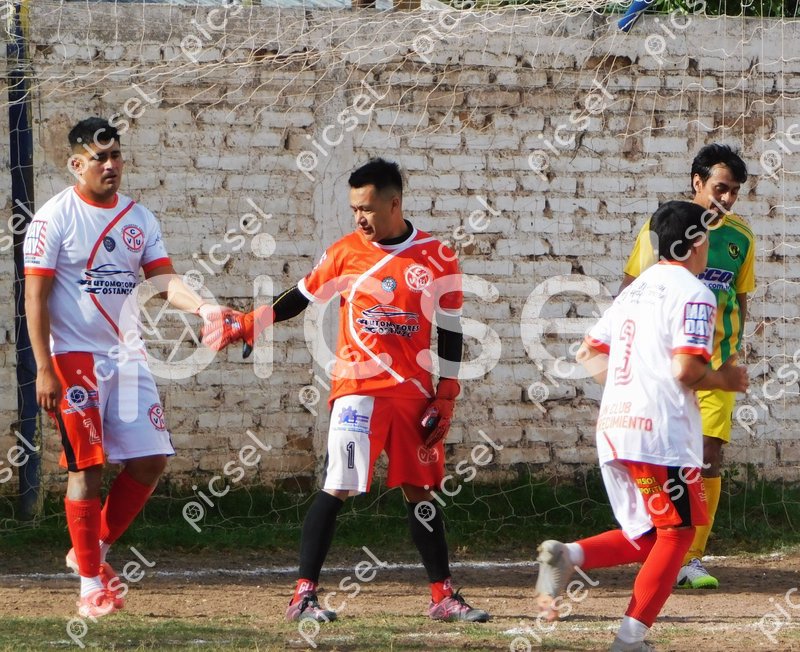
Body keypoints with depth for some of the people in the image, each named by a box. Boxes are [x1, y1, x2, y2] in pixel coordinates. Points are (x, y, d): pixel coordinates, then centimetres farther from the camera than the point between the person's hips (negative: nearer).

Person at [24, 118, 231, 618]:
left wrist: (201, 307, -21)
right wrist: (44, 370, -16)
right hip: (75, 356, -6)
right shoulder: (55, 218, -7)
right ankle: (91, 584, 0)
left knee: (150, 460, 2)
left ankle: (93, 551, 19)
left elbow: (164, 279, 0)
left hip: (127, 356, 6)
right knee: (87, 468, -6)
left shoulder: (139, 219, 9)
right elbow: (36, 296, -10)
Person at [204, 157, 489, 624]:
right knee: (338, 488, -11)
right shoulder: (346, 252, 1)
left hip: (414, 393, 2)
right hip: (357, 387, -2)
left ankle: (443, 596, 14)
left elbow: (450, 333, 5)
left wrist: (445, 400, 1)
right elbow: (300, 298, 11)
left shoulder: (438, 259, 1)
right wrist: (244, 327, 6)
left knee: (420, 491, 8)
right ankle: (304, 594, -10)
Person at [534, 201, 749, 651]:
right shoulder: (694, 294, -7)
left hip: (613, 428, 8)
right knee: (677, 531, 4)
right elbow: (686, 369, -18)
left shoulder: (636, 289, 18)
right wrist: (726, 380, 0)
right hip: (662, 431, -8)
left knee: (645, 537, 16)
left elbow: (589, 353, 18)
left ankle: (568, 555, -8)